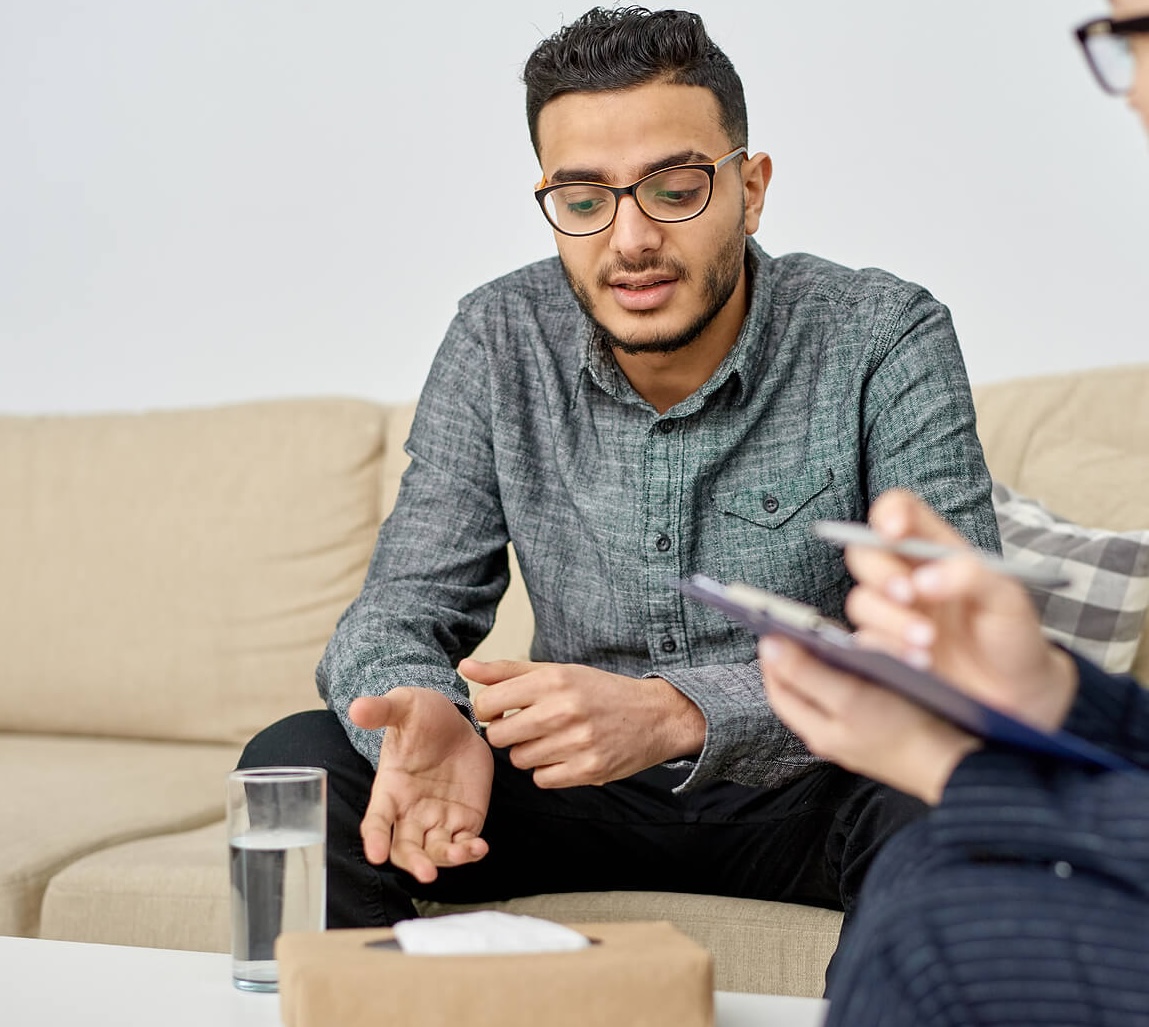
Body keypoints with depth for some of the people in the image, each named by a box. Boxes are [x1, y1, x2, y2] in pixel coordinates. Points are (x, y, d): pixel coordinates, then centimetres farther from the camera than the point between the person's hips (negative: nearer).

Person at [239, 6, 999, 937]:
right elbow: (403, 608, -5)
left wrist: (676, 711, -38)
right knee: (295, 766, -18)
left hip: (801, 793, -2)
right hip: (580, 791, 2)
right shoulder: (499, 342, -5)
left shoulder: (884, 340, -15)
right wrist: (425, 719, -31)